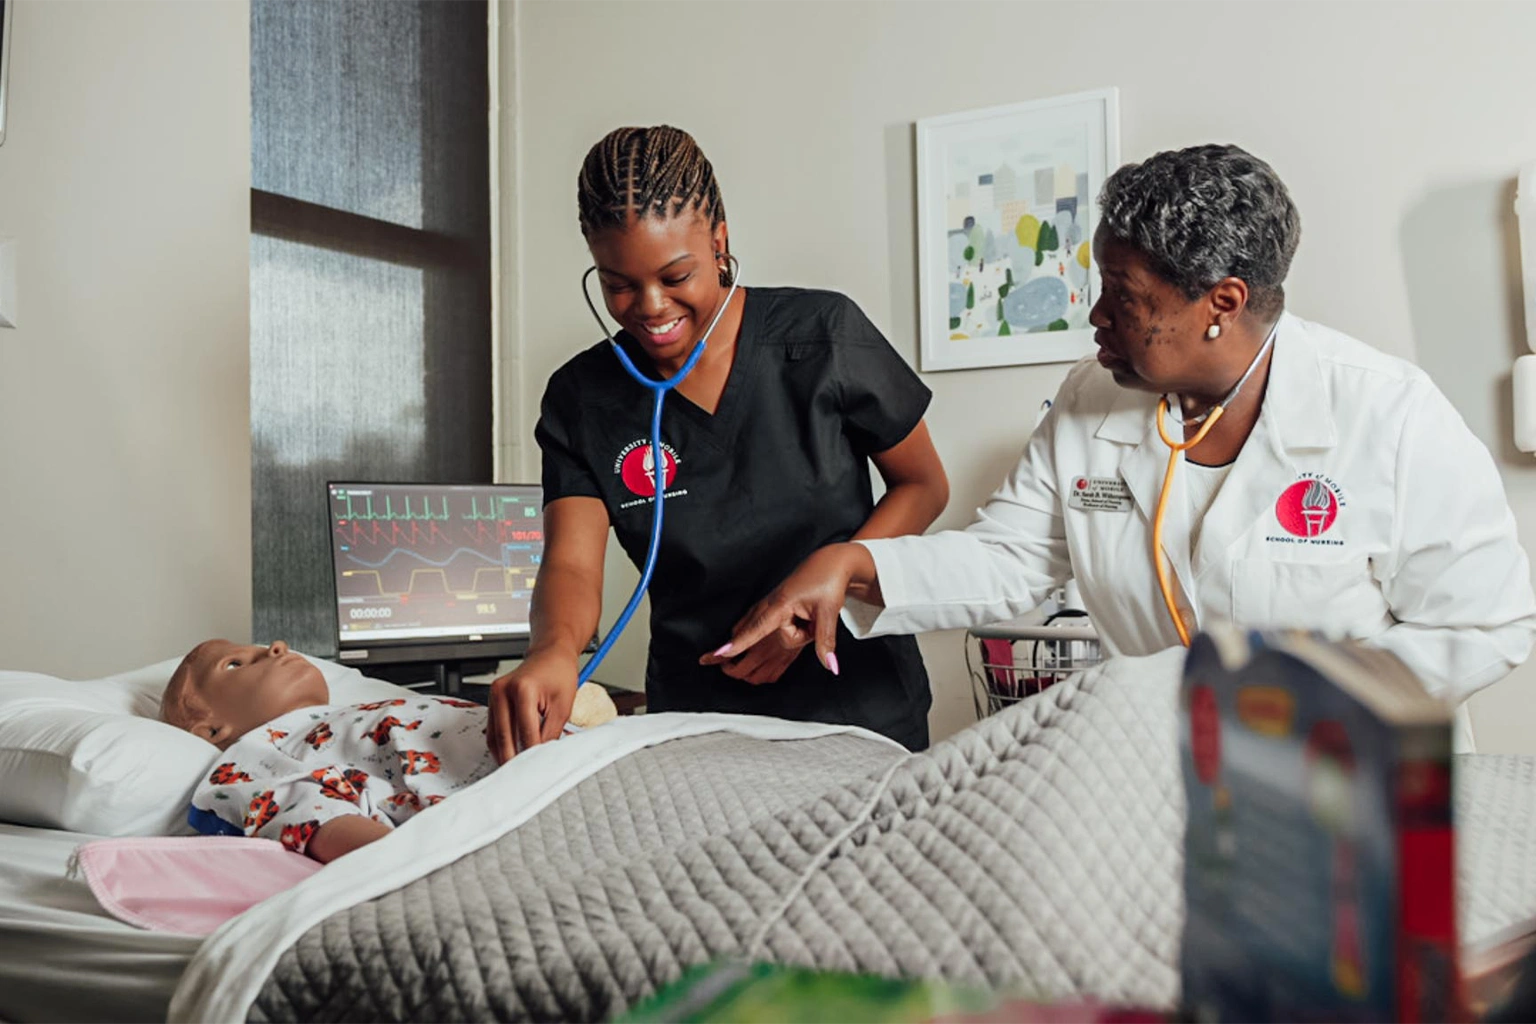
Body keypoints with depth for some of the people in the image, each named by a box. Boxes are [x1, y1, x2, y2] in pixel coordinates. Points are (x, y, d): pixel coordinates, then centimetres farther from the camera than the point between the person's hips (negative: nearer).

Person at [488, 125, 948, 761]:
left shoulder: (822, 334, -10)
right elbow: (572, 565, -15)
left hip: (859, 705, -1)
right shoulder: (581, 400, -5)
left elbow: (923, 486, -3)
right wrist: (553, 649, -38)